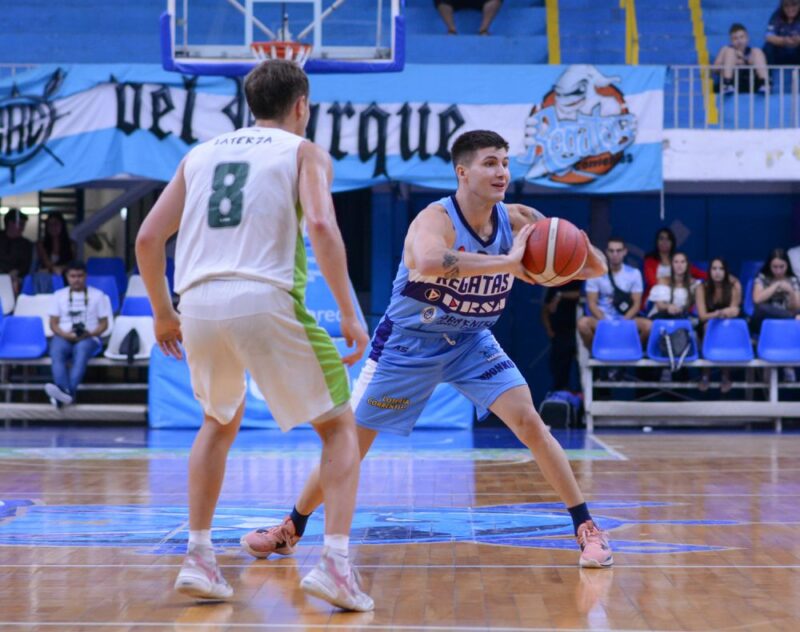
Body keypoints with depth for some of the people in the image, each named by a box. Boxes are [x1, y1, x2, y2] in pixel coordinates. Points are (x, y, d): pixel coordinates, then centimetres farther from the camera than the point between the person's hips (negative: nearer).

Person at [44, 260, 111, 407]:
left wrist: (89, 334, -11)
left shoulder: (97, 295, 12)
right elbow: (53, 324, 11)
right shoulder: (59, 295, 16)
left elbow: (104, 324, 9)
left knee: (81, 349, -39)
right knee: (56, 352, -35)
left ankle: (69, 391, -58)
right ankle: (66, 392, -57)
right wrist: (65, 334, -10)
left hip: (88, 337, -2)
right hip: (63, 337, 2)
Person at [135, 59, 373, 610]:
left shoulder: (201, 154, 22)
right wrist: (350, 314, -7)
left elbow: (148, 239, 17)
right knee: (340, 427, 11)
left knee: (220, 423, 30)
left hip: (199, 303, 4)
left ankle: (199, 559, 22)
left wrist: (162, 312, 29)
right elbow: (322, 226, -10)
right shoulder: (305, 152, 10)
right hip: (266, 300, -4)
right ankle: (335, 564, -5)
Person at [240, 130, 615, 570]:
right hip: (408, 344, -3)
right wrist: (507, 262, -53)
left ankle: (587, 528, -1)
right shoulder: (436, 219, -28)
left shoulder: (516, 220, -12)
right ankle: (290, 530, 24)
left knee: (529, 423, -13)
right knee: (351, 442, 3)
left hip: (471, 343, 3)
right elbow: (430, 261, -54)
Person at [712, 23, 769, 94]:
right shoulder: (726, 50, 14)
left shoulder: (754, 52, 16)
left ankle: (764, 84, -31)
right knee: (730, 51, -10)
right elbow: (715, 68, -1)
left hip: (752, 86, 1)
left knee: (757, 51, -8)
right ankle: (727, 85, -32)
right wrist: (733, 64, -14)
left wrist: (746, 61, -14)